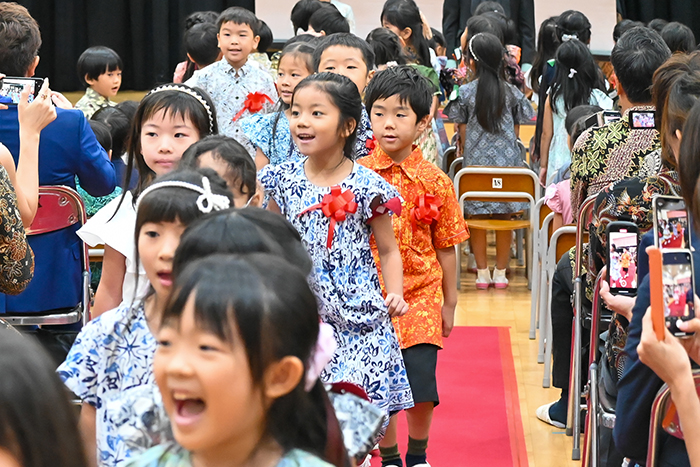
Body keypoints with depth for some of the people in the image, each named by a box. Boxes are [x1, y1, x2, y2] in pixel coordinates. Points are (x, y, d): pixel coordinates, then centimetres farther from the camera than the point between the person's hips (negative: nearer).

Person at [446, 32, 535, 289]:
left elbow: (463, 130, 1)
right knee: (504, 216, 8)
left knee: (477, 217, 7)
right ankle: (500, 273, 12)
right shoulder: (511, 92, 1)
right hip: (507, 162, 1)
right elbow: (517, 128, 7)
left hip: (475, 162, -1)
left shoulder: (465, 92, -4)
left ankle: (482, 273, 10)